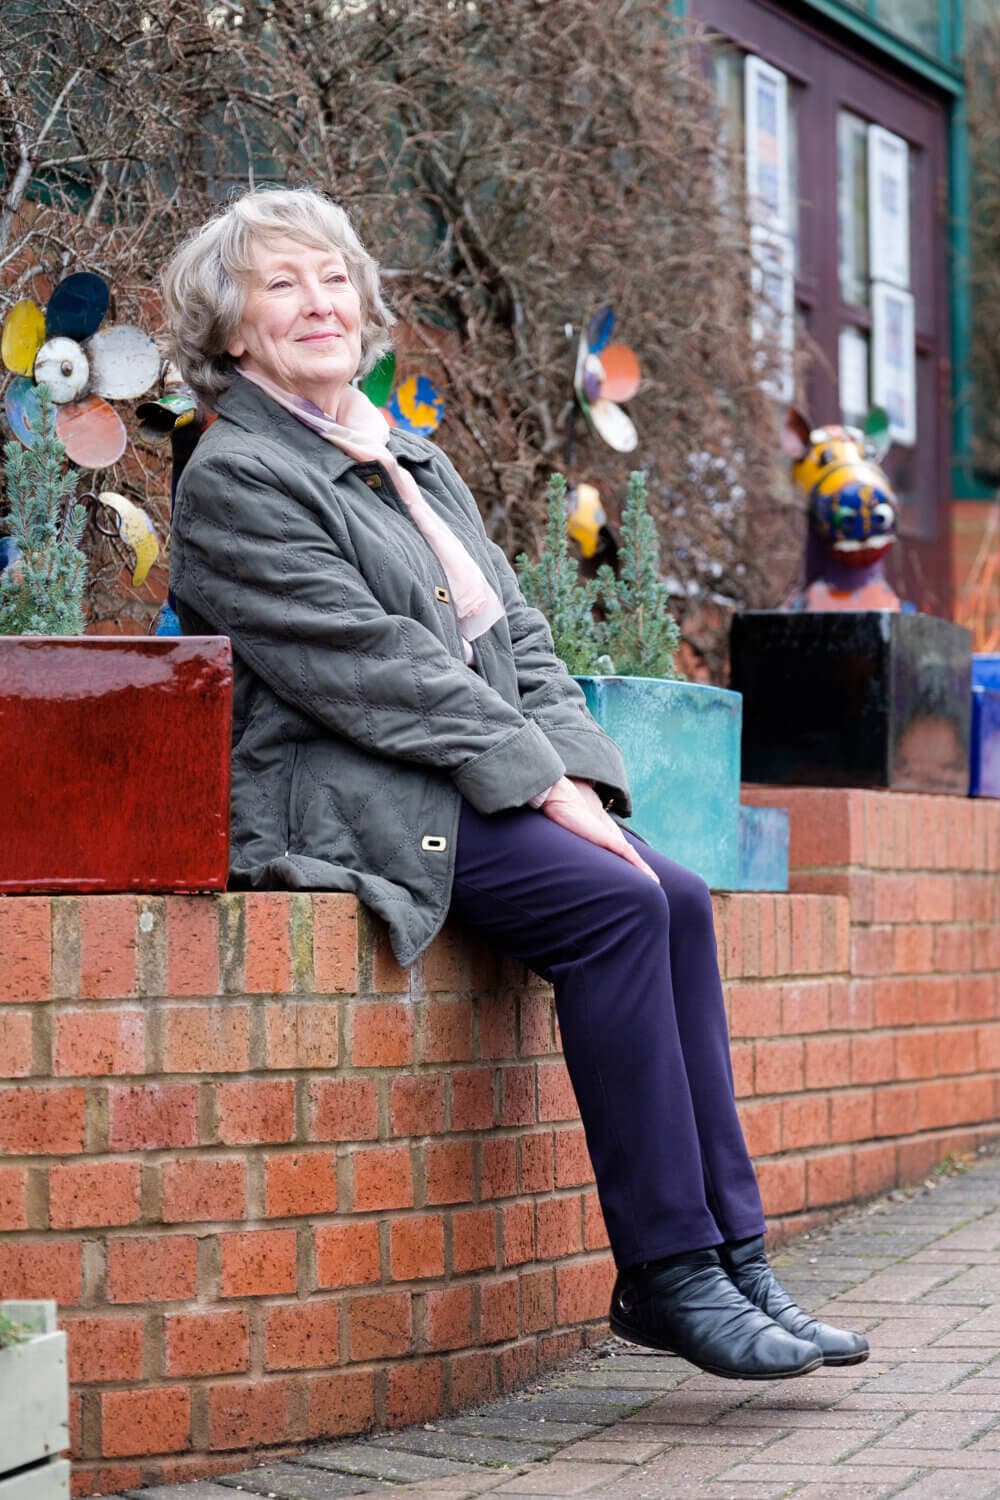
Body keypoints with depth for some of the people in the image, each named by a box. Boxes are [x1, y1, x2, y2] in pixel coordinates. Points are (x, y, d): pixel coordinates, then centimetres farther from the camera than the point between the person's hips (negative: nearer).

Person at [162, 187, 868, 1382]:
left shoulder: (415, 462, 22)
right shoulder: (236, 477, -5)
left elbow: (518, 634, 16)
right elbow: (370, 666, -14)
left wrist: (577, 769, -2)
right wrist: (538, 779, -17)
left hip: (477, 792, 8)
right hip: (347, 802, -8)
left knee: (678, 899, -14)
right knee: (617, 904, -24)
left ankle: (729, 1255, -13)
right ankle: (667, 1272, -21)